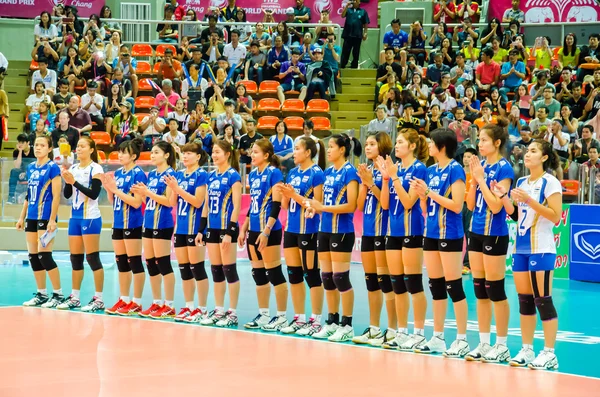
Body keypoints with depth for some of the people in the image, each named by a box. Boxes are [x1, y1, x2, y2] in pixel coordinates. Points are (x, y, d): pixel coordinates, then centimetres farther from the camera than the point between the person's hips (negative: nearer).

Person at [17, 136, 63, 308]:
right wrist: (22, 217, 15)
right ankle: (41, 294, 15)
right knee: (33, 256, 7)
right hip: (31, 217, 7)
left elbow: (56, 196, -13)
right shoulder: (31, 167, 12)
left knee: (44, 256, -10)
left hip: (45, 217, -7)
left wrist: (52, 220, -19)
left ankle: (58, 294, -2)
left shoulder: (52, 168, -9)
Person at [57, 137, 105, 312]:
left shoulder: (95, 169, -8)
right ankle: (74, 298, 15)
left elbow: (94, 193, -17)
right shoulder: (73, 168, 11)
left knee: (92, 258, -7)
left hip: (90, 218, -7)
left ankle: (98, 299, -4)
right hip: (75, 217, 7)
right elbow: (67, 194, 9)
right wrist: (67, 181, -9)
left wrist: (75, 182, -21)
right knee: (75, 258, 9)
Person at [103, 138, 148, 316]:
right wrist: (108, 188, -2)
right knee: (121, 263, 11)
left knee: (134, 263, -3)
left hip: (132, 223, -8)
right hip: (118, 222, 8)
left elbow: (137, 202, -18)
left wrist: (116, 189, -18)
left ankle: (136, 303, 1)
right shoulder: (118, 173, 12)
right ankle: (124, 300, 18)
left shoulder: (138, 174, -10)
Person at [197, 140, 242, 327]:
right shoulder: (211, 176, 12)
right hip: (212, 228, 7)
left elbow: (236, 206, -13)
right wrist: (201, 230, 11)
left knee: (229, 270, -4)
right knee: (216, 271, 9)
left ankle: (232, 313, 0)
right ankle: (218, 311, 14)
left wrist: (230, 232, -18)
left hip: (227, 228, -7)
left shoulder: (233, 176, -8)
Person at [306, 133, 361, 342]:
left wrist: (323, 207, -20)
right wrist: (314, 207, -1)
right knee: (327, 278, 9)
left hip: (341, 231, -8)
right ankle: (332, 322, 16)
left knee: (340, 277, -6)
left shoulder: (349, 172, -10)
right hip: (325, 229, 8)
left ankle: (347, 325, 1)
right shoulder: (328, 172, 13)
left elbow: (351, 206, -16)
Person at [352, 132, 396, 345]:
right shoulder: (366, 170, 12)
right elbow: (360, 205, 10)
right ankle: (373, 329, 17)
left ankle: (393, 330, -3)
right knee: (370, 280, 11)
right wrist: (364, 182, -3)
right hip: (368, 230, 8)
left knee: (385, 279, -7)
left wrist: (371, 183, -19)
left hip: (383, 230, -8)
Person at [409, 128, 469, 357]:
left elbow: (457, 205, -17)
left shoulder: (455, 170, -10)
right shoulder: (431, 171, 13)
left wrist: (429, 192, -16)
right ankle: (437, 338, 16)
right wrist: (422, 194, -3)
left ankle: (462, 340, -2)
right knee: (436, 286, 10)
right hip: (431, 233, 8)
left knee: (453, 286, -6)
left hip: (449, 234, -8)